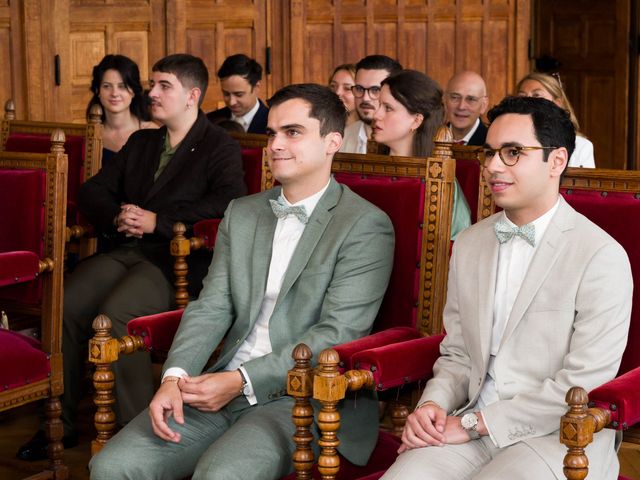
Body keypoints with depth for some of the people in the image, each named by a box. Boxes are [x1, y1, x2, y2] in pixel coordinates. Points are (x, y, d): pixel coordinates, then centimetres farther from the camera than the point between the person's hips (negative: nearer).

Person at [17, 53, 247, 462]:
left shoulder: (220, 148, 3)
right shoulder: (141, 142, 25)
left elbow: (229, 202, -15)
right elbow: (92, 191, 23)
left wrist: (157, 221, -15)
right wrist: (116, 218, -1)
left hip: (176, 259, -6)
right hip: (126, 251, 6)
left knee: (114, 316, -32)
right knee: (65, 307, -20)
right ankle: (61, 423, -6)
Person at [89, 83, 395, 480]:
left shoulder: (366, 226, -5)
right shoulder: (242, 213, 17)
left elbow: (337, 333, -12)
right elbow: (212, 308, 10)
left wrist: (241, 381, -17)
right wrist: (174, 377, -9)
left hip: (304, 400, -6)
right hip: (225, 388, 6)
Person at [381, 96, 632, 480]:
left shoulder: (602, 256, -8)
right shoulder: (469, 244, 13)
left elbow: (585, 383, -13)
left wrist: (475, 423, -13)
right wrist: (434, 405, -4)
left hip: (557, 437, -4)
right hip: (471, 426, 5)